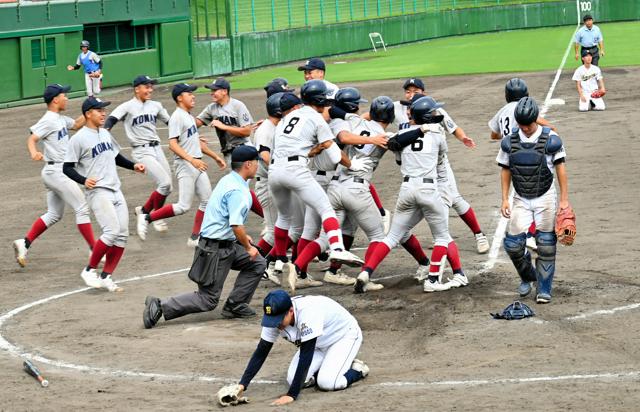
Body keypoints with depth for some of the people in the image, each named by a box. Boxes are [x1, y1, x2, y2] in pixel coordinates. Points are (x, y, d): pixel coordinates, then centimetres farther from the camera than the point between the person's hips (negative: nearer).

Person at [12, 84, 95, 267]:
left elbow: (76, 124, 28)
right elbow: (32, 138, -23)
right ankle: (95, 251, -4)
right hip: (57, 171, -10)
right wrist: (34, 153, -44)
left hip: (58, 172, 10)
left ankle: (24, 243, 10)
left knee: (54, 214, 14)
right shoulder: (48, 120, -15)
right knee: (82, 209, -6)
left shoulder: (61, 119, 12)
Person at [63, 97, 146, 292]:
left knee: (122, 234, 3)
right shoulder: (79, 139, -8)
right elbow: (67, 167, -8)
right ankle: (89, 270, -5)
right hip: (97, 191, -8)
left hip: (116, 190, 8)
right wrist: (83, 180, -23)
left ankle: (105, 277, 9)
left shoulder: (105, 133, 15)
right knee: (112, 231, -19)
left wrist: (133, 166, 14)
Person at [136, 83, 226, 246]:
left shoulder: (189, 116, 15)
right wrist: (192, 160, -31)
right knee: (183, 206, -11)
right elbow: (173, 144, -23)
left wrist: (215, 156, 26)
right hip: (185, 165, -9)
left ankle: (195, 238, 14)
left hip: (198, 165, 9)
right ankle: (147, 218, 1)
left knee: (207, 201, 7)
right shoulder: (177, 117, -14)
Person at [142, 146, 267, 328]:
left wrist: (242, 236, 27)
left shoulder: (228, 181, 11)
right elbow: (236, 225, -27)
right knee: (207, 300, -5)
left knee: (257, 264, 13)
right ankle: (160, 306, -7)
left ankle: (234, 306, 13)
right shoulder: (237, 191, -22)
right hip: (215, 250, -10)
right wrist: (248, 247, -13)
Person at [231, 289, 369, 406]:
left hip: (345, 334, -6)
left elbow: (306, 356, -42)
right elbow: (261, 352, -14)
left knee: (326, 382, -24)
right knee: (293, 379, -12)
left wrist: (291, 395, -44)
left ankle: (357, 369, 5)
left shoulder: (307, 312, -42)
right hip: (319, 343, 6)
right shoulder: (275, 317, -22)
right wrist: (243, 384, -25)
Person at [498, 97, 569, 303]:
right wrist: (504, 200, 2)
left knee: (546, 245, -1)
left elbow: (560, 168, -3)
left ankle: (544, 289, 10)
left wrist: (564, 199, -4)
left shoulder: (550, 139, -10)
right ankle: (527, 276, 22)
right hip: (521, 199, 2)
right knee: (513, 244, -4)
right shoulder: (510, 141, -3)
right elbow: (505, 171, 6)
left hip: (545, 198, -2)